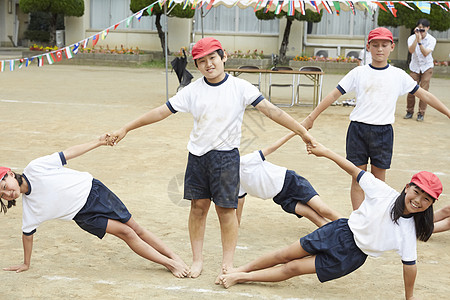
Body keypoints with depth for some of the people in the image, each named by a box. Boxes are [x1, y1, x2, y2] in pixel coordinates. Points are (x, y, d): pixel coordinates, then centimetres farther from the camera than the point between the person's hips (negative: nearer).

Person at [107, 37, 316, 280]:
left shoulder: (240, 87, -5)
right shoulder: (192, 90, 0)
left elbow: (270, 110, -10)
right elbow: (161, 112, 2)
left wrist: (302, 131, -16)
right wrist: (125, 129, 1)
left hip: (226, 155, -2)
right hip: (198, 155, 2)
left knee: (226, 209, 1)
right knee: (198, 206, 7)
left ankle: (227, 263, 12)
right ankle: (197, 260, 19)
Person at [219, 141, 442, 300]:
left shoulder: (409, 231, -15)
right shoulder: (383, 192, -16)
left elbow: (409, 264, -6)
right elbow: (355, 171, -9)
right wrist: (325, 152, -8)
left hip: (351, 258, -1)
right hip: (341, 232, 1)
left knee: (292, 268, -2)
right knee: (285, 256, 6)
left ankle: (243, 277, 13)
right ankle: (242, 269, 28)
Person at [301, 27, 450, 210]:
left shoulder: (398, 75, 5)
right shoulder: (358, 73, 3)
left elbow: (424, 95, 9)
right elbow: (334, 95, 5)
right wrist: (311, 117, 3)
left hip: (383, 132, 1)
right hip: (358, 129, 0)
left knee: (379, 179, 6)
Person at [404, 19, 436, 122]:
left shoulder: (431, 40, -12)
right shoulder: (412, 38, -10)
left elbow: (426, 53, -26)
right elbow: (411, 50, -28)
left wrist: (420, 41, -35)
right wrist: (417, 38, -35)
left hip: (427, 67, -1)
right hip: (414, 67, 1)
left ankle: (421, 113, 1)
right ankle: (409, 111, 12)